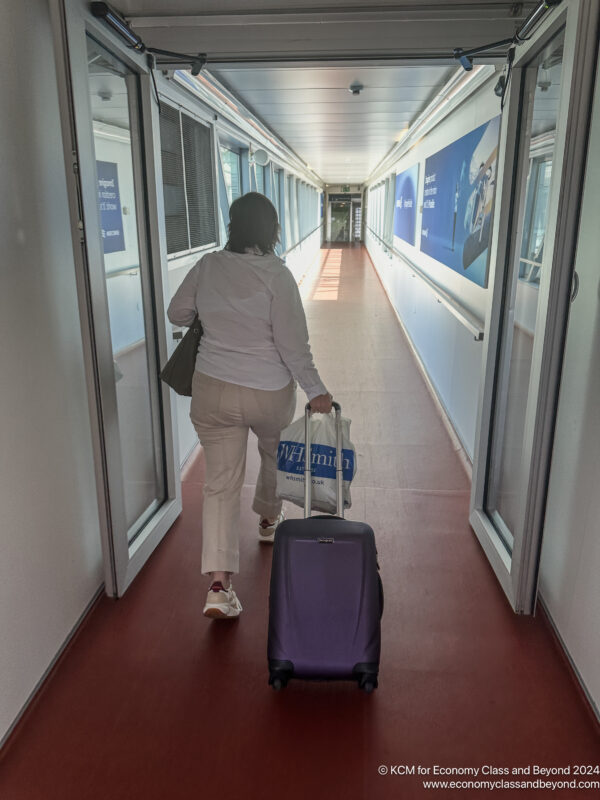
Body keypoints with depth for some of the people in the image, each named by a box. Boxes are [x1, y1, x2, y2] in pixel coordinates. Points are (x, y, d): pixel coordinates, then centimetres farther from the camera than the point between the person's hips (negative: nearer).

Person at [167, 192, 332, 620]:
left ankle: (219, 584, -2)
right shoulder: (277, 274, -14)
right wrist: (316, 390, -7)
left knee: (221, 481, 5)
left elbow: (177, 314, 10)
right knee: (276, 454, 28)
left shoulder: (207, 267, -2)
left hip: (212, 391, 3)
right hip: (269, 393, -2)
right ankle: (269, 518, 52)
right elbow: (293, 343, -16)